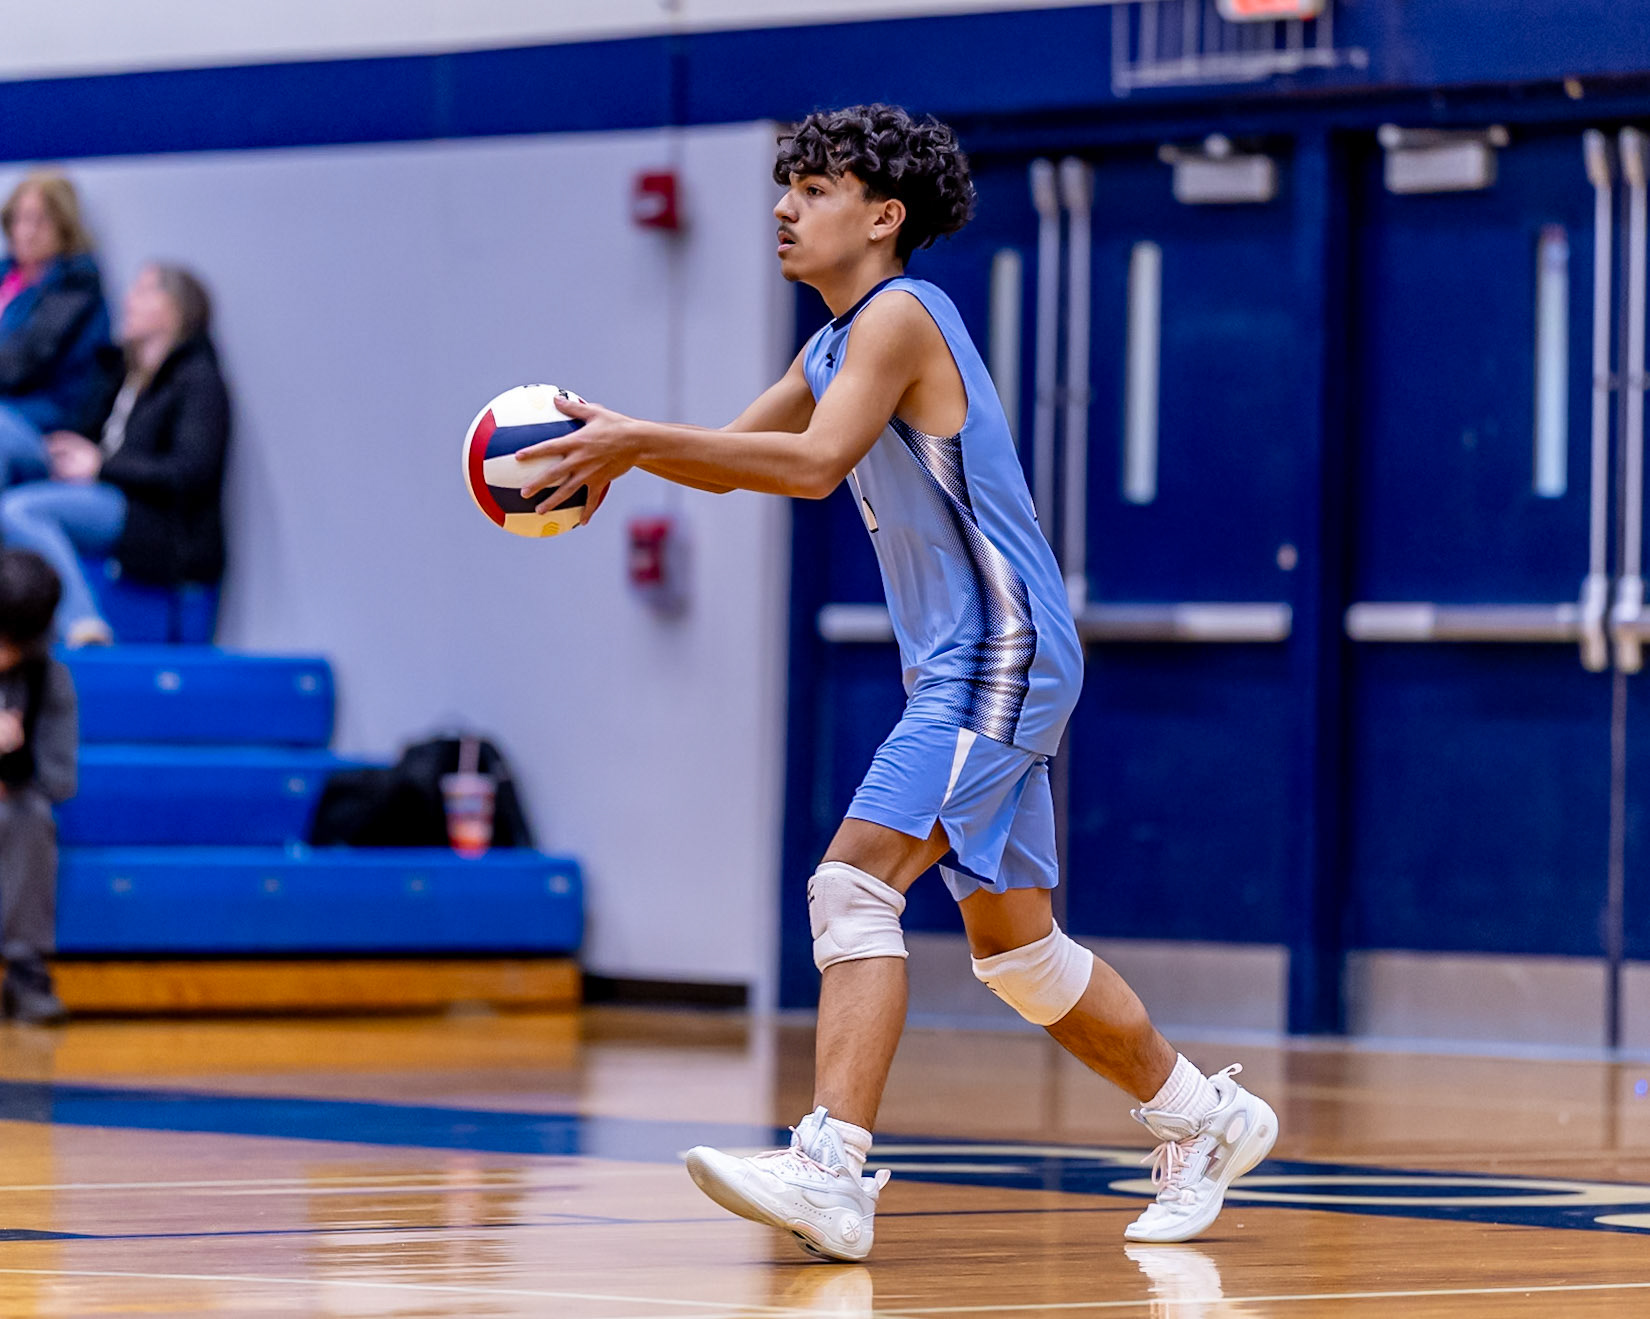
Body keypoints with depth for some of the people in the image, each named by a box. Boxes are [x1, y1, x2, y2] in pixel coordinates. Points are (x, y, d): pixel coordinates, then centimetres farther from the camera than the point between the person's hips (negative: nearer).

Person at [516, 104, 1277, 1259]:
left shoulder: (901, 314, -14)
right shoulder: (837, 346, 16)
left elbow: (815, 464, -27)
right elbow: (736, 454, 22)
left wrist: (639, 438, -28)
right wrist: (622, 446, 2)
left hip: (1001, 659, -10)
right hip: (963, 671, 10)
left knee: (856, 881, -21)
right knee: (1014, 946, 16)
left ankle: (831, 1170, -29)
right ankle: (1203, 1119, 31)